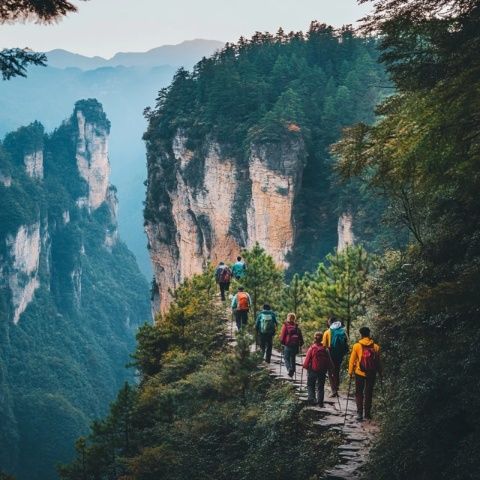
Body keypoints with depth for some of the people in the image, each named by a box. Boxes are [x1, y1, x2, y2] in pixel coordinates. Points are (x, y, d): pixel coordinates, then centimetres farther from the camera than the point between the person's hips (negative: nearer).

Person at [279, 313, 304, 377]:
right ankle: (292, 371, 17)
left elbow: (282, 335, -6)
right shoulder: (297, 327, 5)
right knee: (292, 358, 16)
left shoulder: (285, 325, -5)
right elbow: (300, 336, 6)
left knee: (286, 358, 4)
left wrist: (282, 342, 6)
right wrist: (301, 343, 13)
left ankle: (289, 369, -18)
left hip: (287, 345, -4)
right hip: (295, 345, 4)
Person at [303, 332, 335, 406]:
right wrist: (330, 371, 11)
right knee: (320, 387, 13)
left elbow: (307, 360, -12)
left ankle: (312, 398, 0)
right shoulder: (325, 350, -5)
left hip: (312, 370, -2)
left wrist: (305, 366, 7)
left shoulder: (311, 349, -14)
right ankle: (320, 402, 12)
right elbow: (329, 361, 1)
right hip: (322, 371, 2)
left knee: (310, 385, 15)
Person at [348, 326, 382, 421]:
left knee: (359, 393, 8)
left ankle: (359, 413, -2)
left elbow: (352, 360, -5)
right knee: (369, 393, 13)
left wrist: (350, 371, 2)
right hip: (371, 374, 2)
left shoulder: (356, 346, -8)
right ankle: (367, 413, 15)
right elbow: (378, 361, 3)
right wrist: (380, 372, 12)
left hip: (359, 373, -1)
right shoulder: (375, 347, -3)